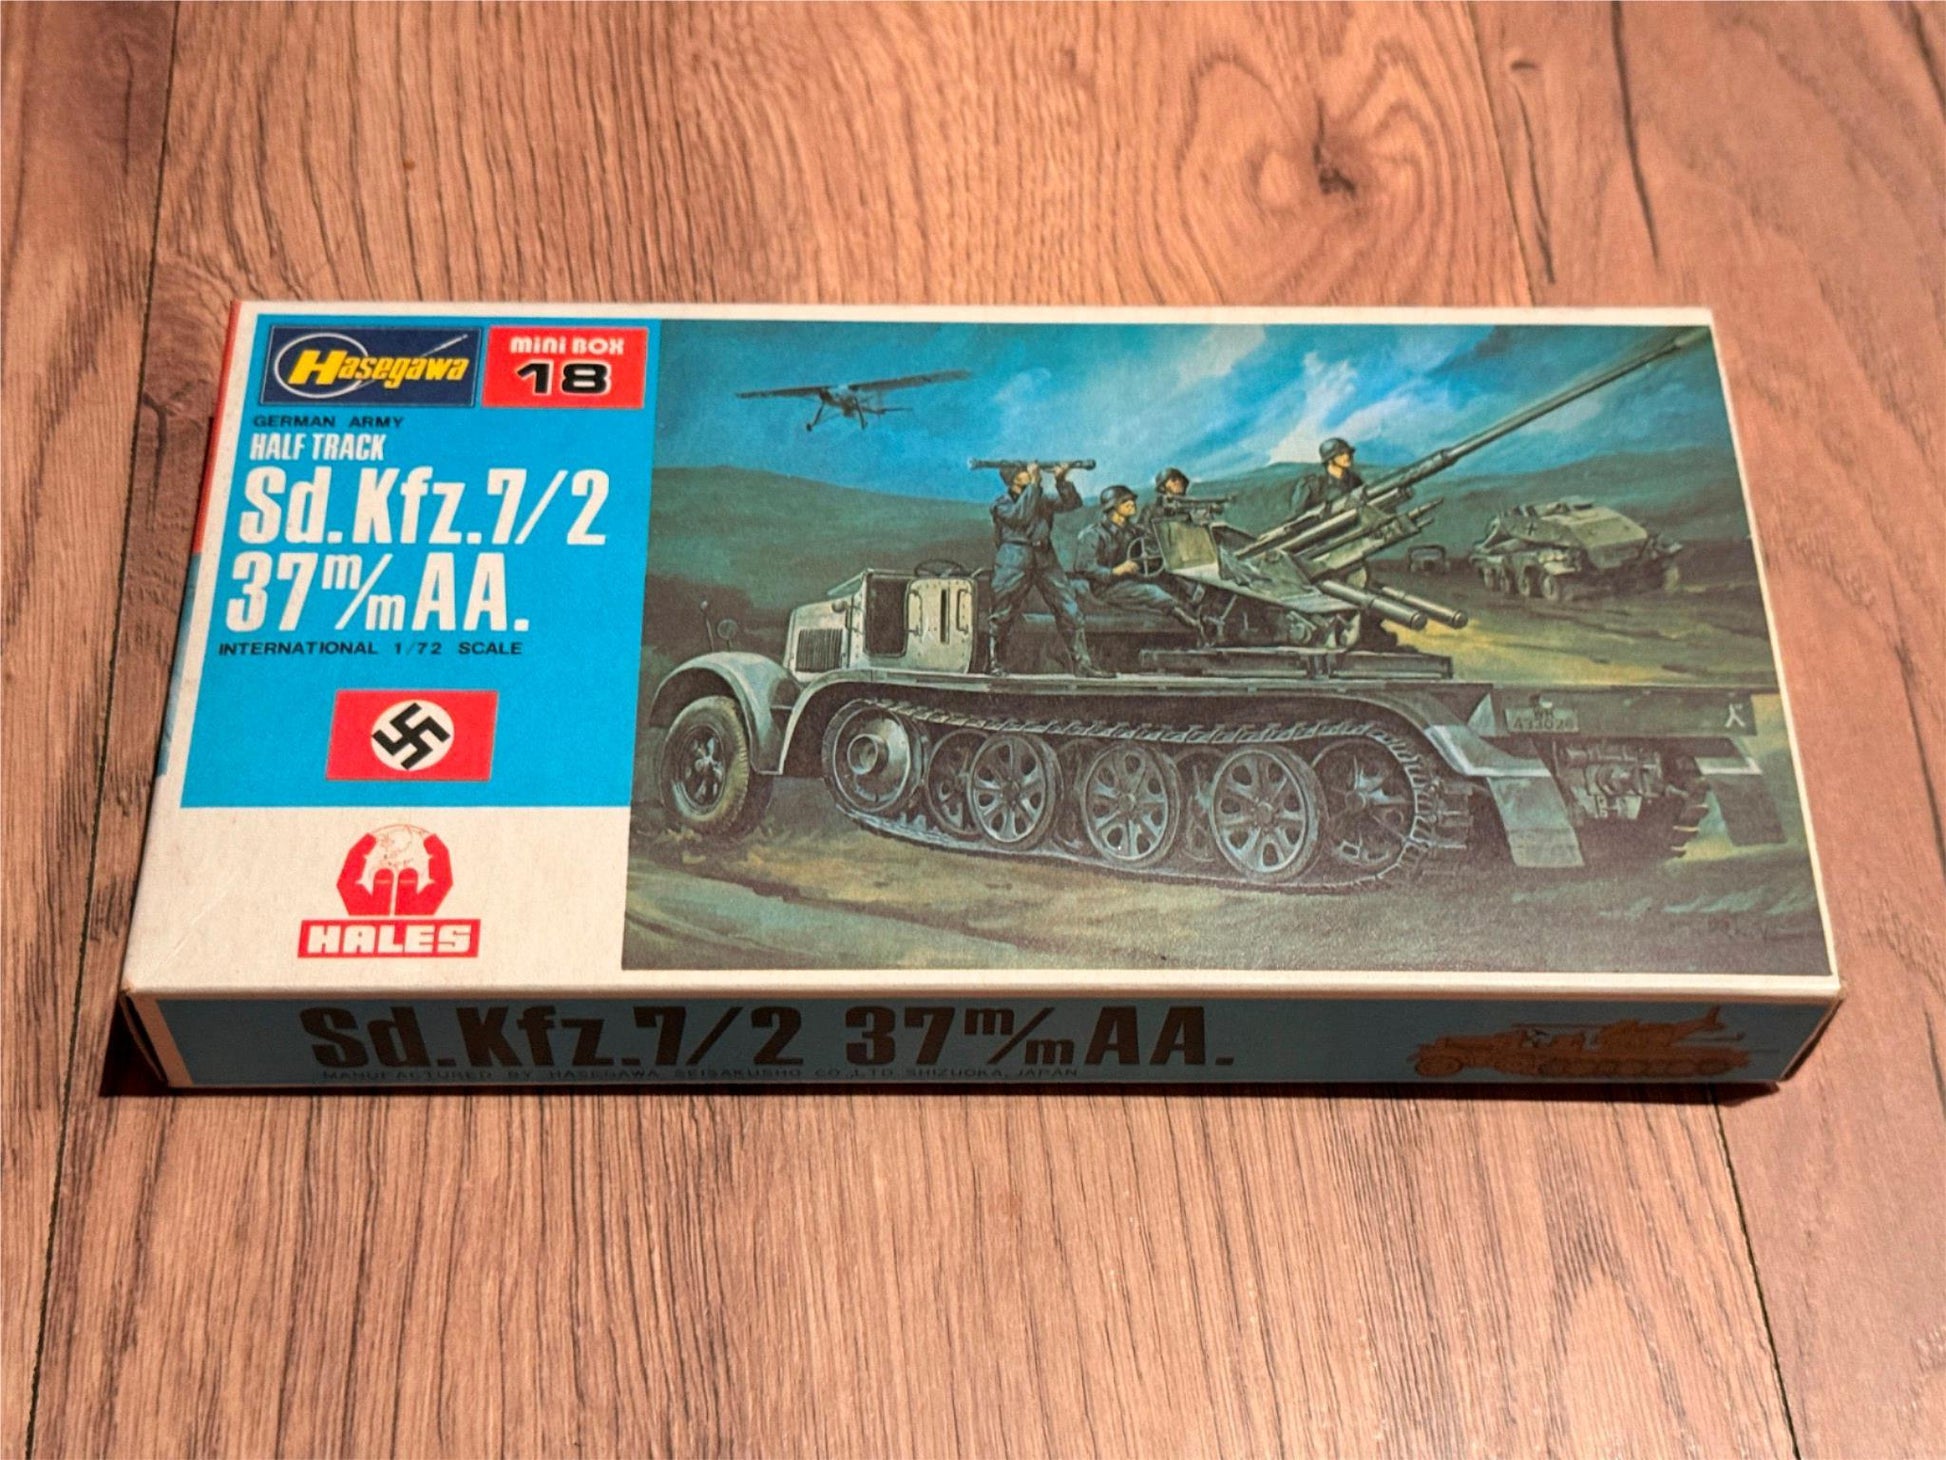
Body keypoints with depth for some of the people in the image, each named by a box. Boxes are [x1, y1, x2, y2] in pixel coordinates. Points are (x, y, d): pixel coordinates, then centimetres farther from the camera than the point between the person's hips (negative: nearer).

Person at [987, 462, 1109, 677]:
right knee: (1003, 615, -2)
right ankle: (995, 663, 13)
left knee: (1070, 611, -2)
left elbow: (1072, 503, 8)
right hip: (1014, 562, -4)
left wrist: (1061, 481, -7)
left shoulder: (1042, 498, 17)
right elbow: (1021, 516, -17)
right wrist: (1033, 484, -16)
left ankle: (1082, 664, 0)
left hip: (1045, 560, 4)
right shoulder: (1001, 504, 2)